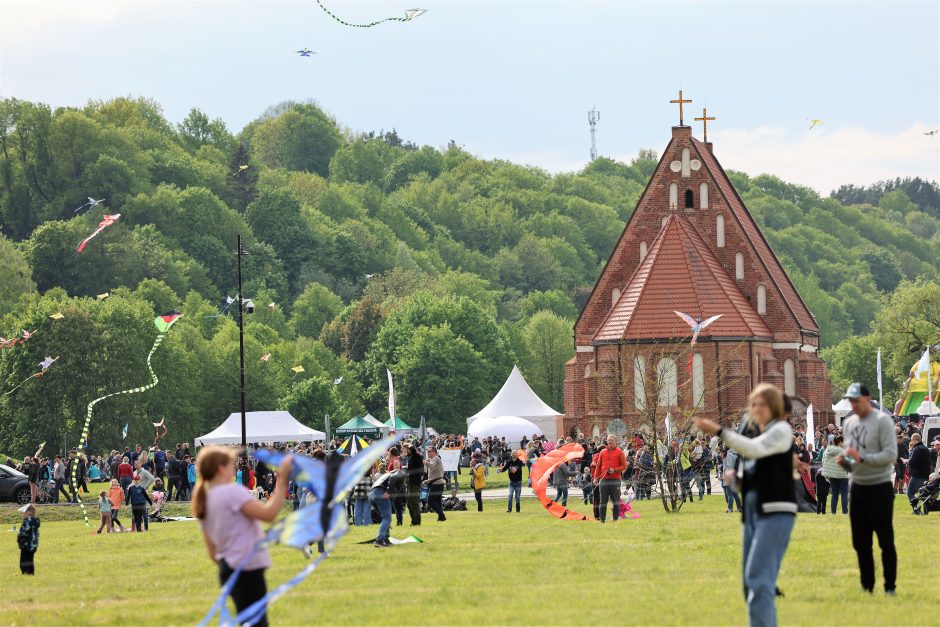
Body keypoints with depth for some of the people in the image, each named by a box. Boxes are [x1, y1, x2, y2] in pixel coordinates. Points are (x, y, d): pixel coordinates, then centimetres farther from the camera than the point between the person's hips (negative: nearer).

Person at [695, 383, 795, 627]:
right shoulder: (754, 432, 18)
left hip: (776, 511, -9)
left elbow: (755, 449, -25)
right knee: (750, 582, 11)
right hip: (753, 511, 9)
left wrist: (718, 431, -31)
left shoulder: (781, 430, -6)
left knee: (758, 579, -19)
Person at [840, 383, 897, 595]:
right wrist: (844, 460, -1)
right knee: (860, 542, 9)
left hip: (879, 488, -7)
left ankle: (890, 587, 3)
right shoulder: (849, 423, 12)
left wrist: (862, 458, -24)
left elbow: (891, 454, -16)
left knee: (885, 541, -3)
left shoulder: (882, 421, -10)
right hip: (857, 487, 7)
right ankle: (867, 586, 17)